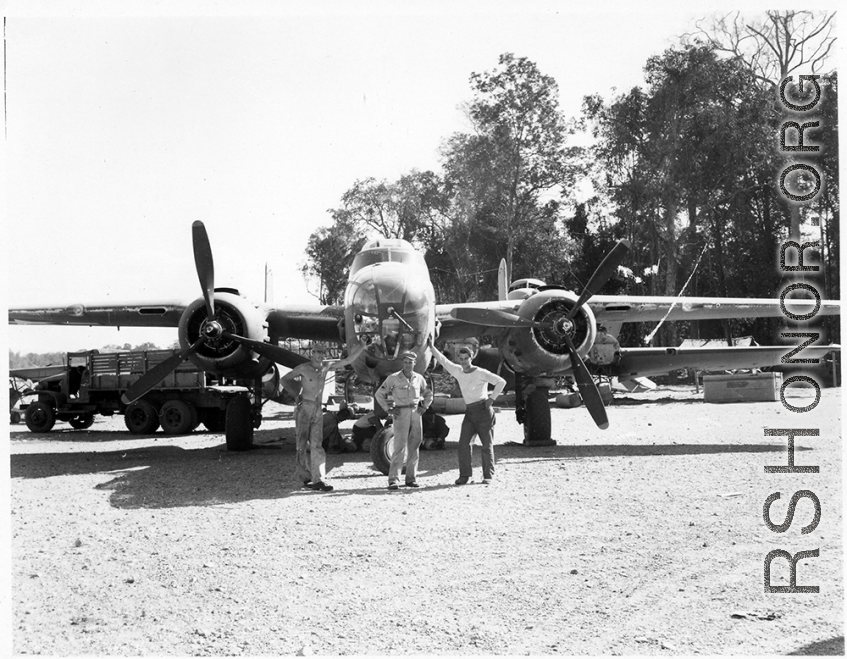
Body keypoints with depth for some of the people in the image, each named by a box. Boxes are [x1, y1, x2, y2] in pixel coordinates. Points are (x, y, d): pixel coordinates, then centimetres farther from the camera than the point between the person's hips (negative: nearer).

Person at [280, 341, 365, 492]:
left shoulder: (326, 367, 10)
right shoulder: (303, 368, -3)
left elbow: (348, 360, 11)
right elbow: (283, 379, 8)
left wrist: (360, 349, -2)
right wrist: (296, 394, -1)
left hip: (318, 410, 4)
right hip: (304, 408, -4)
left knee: (316, 445, -5)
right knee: (303, 445, -2)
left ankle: (319, 480, -13)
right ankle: (306, 478, 6)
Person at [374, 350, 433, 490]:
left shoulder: (419, 378, 8)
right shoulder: (394, 378, -2)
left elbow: (428, 394, 24)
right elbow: (379, 394, 4)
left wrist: (424, 406, 8)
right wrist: (389, 409, -3)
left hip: (415, 413, 4)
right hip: (401, 414, -4)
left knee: (414, 447, 7)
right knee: (399, 447, -12)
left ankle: (411, 478, 15)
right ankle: (393, 480, -14)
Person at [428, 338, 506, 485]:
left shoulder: (480, 373, -6)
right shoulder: (458, 371, 10)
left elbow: (501, 382, -6)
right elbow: (443, 361, 18)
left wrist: (492, 398, -10)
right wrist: (432, 347, 12)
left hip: (483, 409, -5)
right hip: (469, 412, 5)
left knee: (487, 444, -2)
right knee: (464, 443, -9)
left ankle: (488, 476, 4)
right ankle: (464, 475, -4)